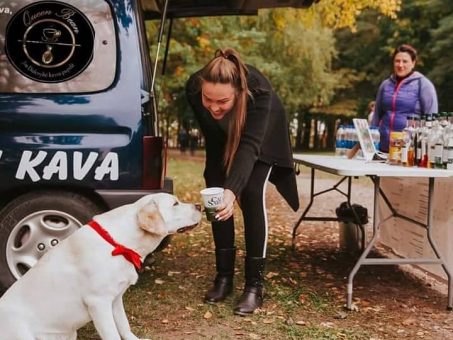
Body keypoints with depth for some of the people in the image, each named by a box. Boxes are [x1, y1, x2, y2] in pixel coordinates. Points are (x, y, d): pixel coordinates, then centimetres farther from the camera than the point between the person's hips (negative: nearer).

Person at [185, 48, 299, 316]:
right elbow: (210, 134, -16)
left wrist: (232, 189, -64)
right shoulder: (194, 88, -33)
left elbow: (250, 145, -49)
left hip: (262, 136, -3)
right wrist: (219, 185, -9)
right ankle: (224, 276, 7)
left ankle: (255, 285, -9)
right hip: (223, 136, 3)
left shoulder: (259, 91, -44)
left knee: (252, 195, -17)